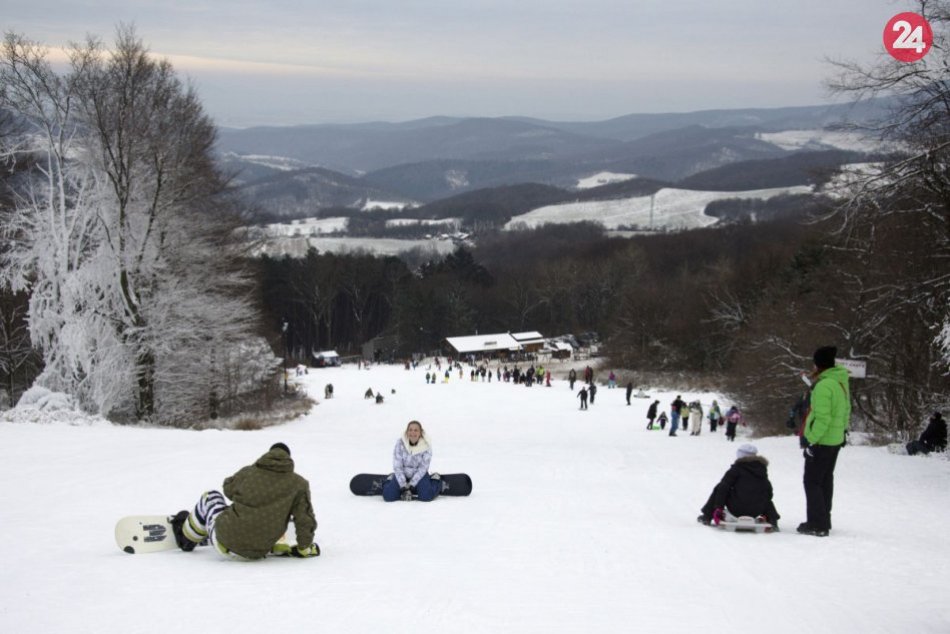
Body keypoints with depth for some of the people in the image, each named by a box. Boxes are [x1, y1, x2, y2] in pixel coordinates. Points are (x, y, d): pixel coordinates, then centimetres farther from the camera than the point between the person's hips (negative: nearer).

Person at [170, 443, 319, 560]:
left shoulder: (247, 473, -2)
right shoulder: (299, 484, -5)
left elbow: (229, 488, 18)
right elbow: (305, 518, -5)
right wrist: (304, 548, 10)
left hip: (225, 544, -1)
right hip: (257, 553, 1)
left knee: (212, 497, 27)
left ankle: (186, 537, 43)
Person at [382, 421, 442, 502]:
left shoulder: (426, 446, -18)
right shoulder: (400, 443, -18)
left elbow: (423, 468, -14)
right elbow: (397, 467, -15)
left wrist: (411, 484, -19)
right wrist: (403, 487, -19)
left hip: (419, 475, -1)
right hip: (402, 475, 1)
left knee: (426, 496, -24)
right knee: (388, 496, -17)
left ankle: (436, 480, 9)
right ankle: (390, 480, 17)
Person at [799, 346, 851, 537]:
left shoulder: (824, 386, -22)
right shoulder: (841, 382, 9)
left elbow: (822, 418, -25)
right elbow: (845, 411, 16)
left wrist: (812, 441, -22)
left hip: (821, 441, -9)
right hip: (836, 440, 9)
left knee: (812, 481, -3)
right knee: (826, 479, 18)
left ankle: (817, 525, -5)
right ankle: (824, 521, 26)